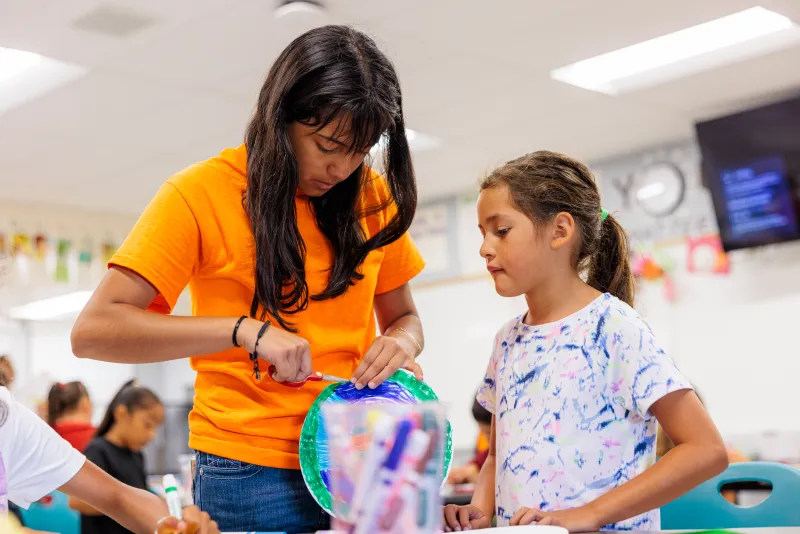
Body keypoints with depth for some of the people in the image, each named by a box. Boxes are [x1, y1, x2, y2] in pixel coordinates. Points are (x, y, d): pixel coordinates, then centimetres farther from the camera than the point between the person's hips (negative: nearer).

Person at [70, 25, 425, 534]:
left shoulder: (371, 196, 3)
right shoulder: (204, 192, -9)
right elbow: (94, 330, -15)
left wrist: (401, 344, -9)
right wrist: (244, 330, -25)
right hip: (251, 474, -3)